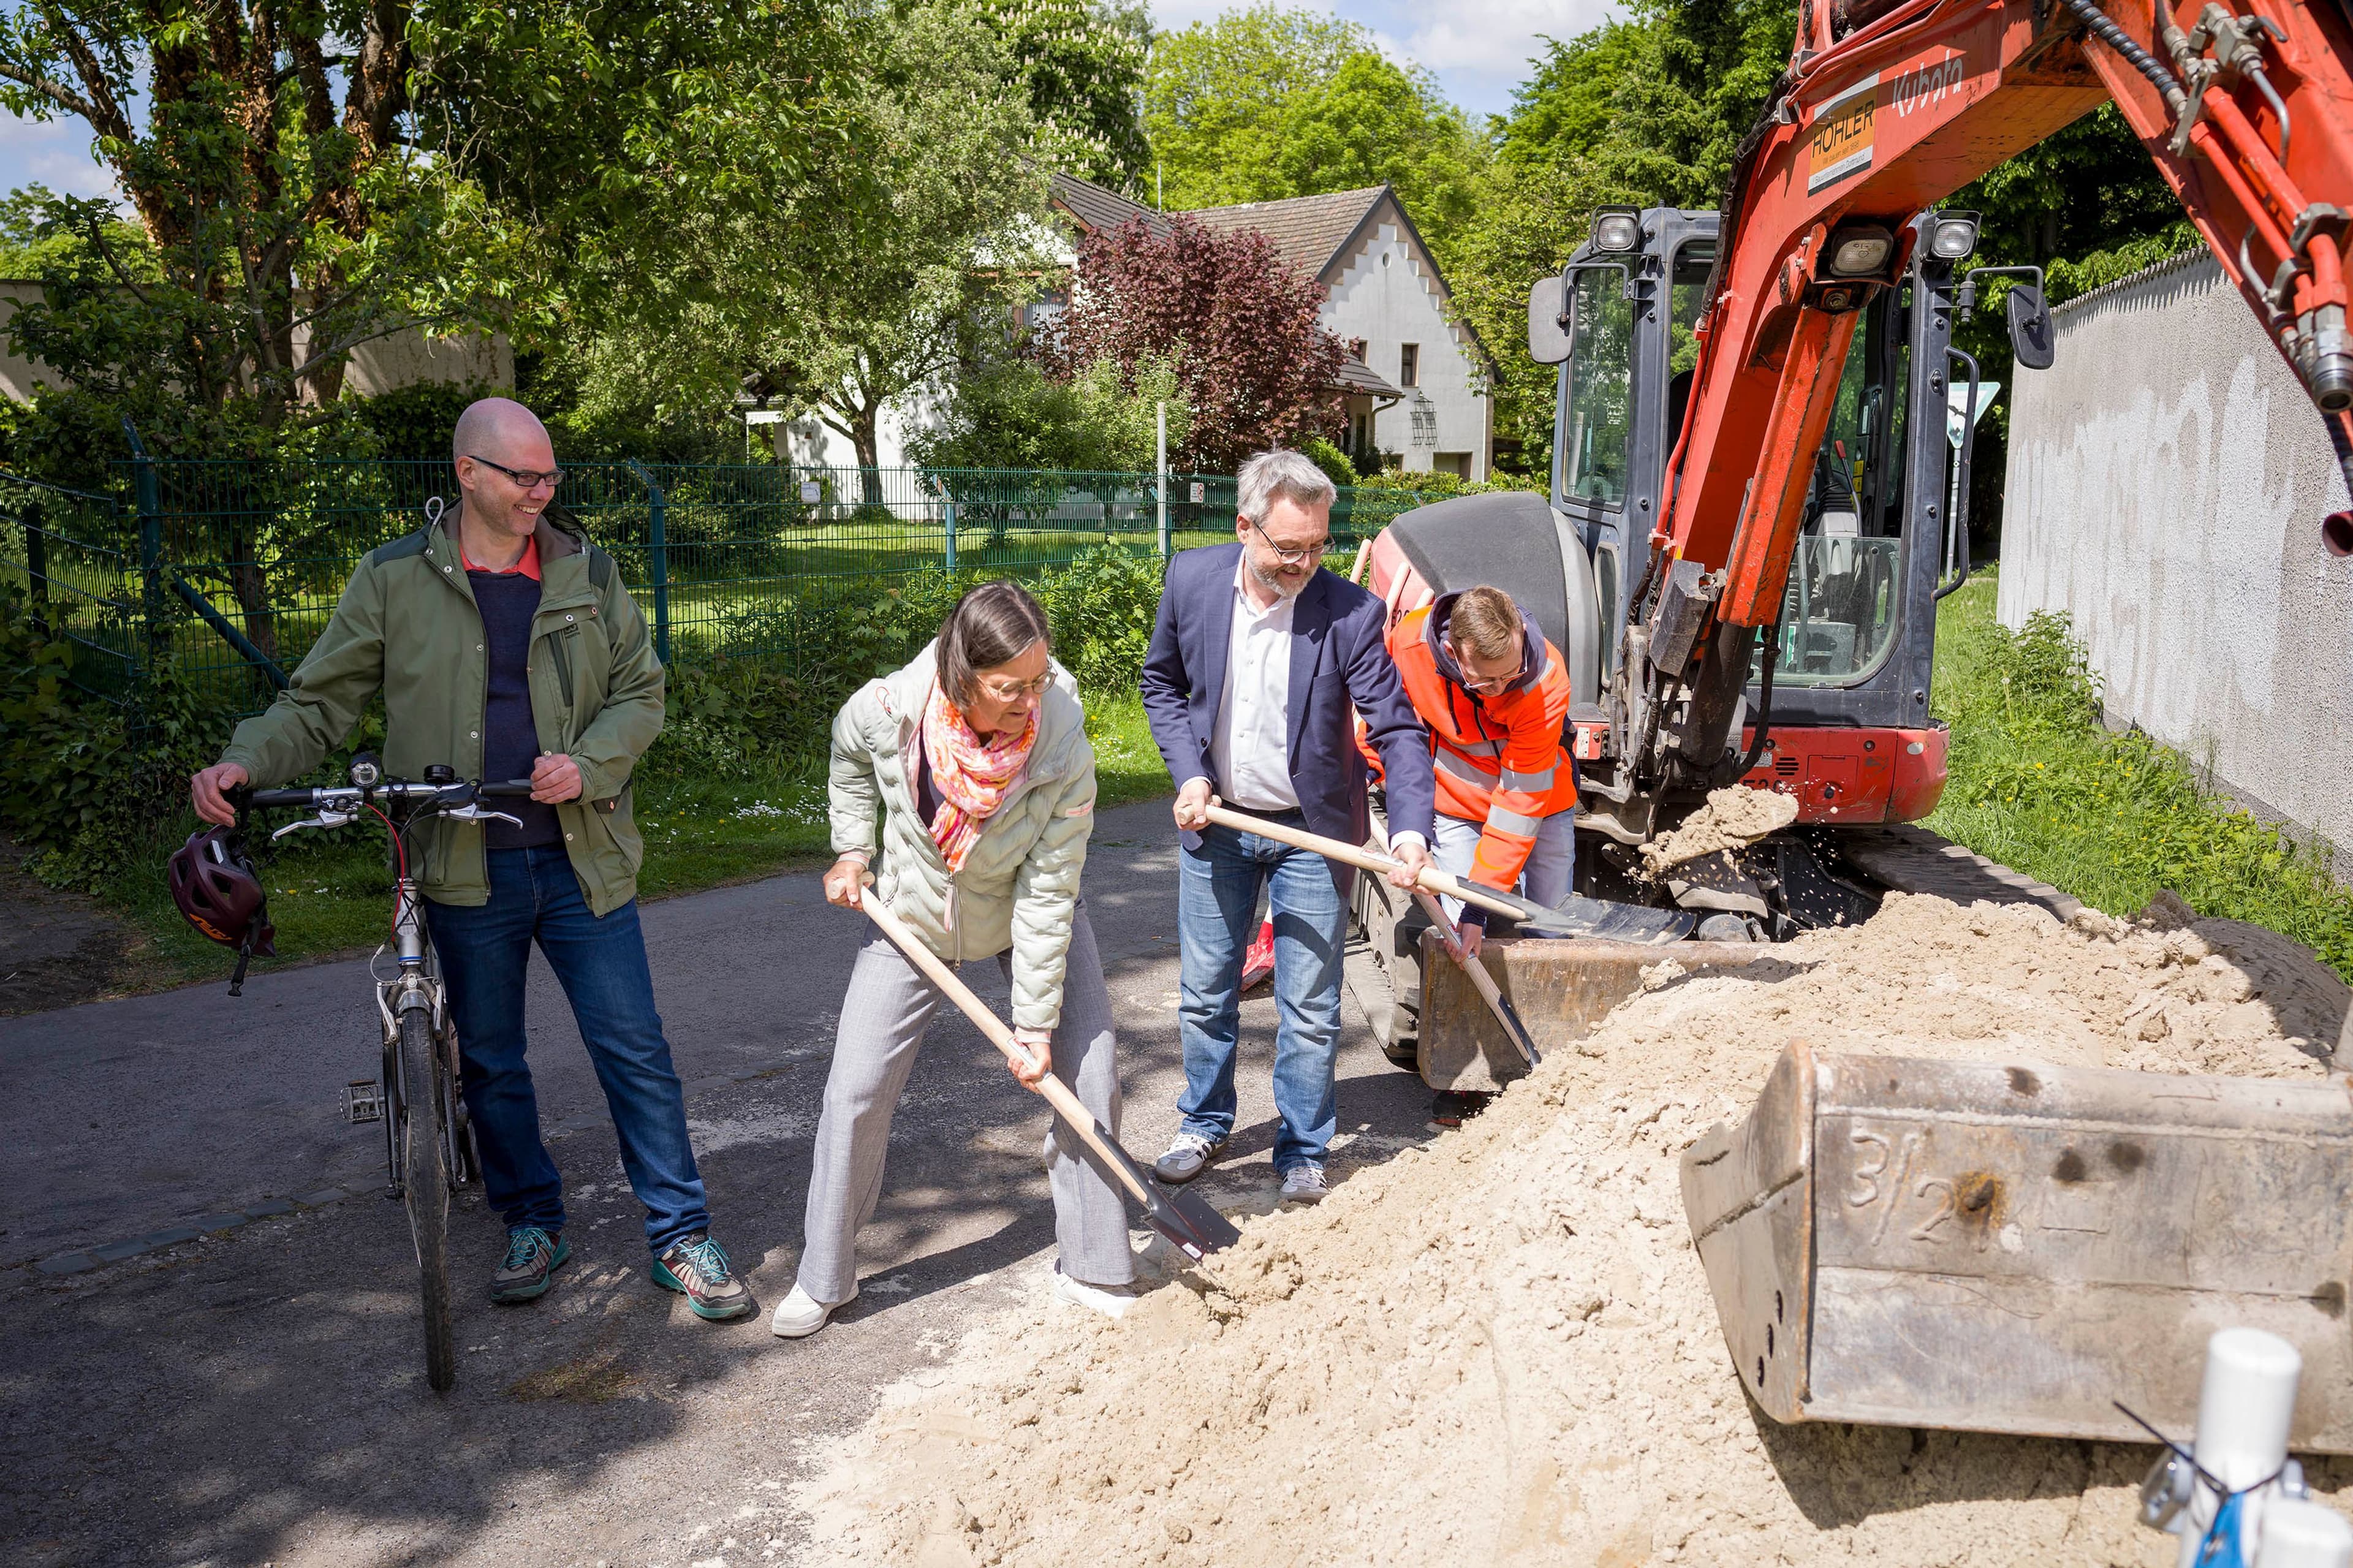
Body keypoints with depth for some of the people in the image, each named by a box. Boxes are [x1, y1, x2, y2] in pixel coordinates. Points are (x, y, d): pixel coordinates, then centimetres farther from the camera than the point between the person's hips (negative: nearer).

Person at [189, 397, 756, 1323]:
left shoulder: (585, 572, 4)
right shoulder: (396, 580, 0)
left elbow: (640, 692, 7)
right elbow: (320, 700, 3)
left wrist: (587, 766, -11)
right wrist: (246, 762, -15)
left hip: (579, 857, 0)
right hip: (467, 867, 0)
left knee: (634, 1049, 1)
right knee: (490, 1062, 12)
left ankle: (682, 1238, 12)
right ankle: (532, 1226, 31)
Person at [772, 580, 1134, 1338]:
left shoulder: (1064, 753, -32)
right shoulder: (887, 710, -30)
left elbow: (1048, 895, -26)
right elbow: (850, 756, -1)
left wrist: (1036, 1022, -23)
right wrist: (852, 850, -6)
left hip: (1025, 918, 0)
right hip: (912, 916, 1)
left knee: (1089, 1069, -5)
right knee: (856, 1090, -1)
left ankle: (1095, 1269, 14)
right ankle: (823, 1277, 19)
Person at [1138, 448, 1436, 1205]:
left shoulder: (1349, 611, -19)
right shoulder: (1192, 580, -10)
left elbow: (1398, 730, -18)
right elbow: (1161, 683, 6)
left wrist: (1411, 829, -33)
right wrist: (1188, 772, -7)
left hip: (1312, 831, -2)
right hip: (1216, 822, 3)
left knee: (1310, 1009, 5)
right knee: (1205, 993, 15)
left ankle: (1303, 1152, 24)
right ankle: (1205, 1124, 36)